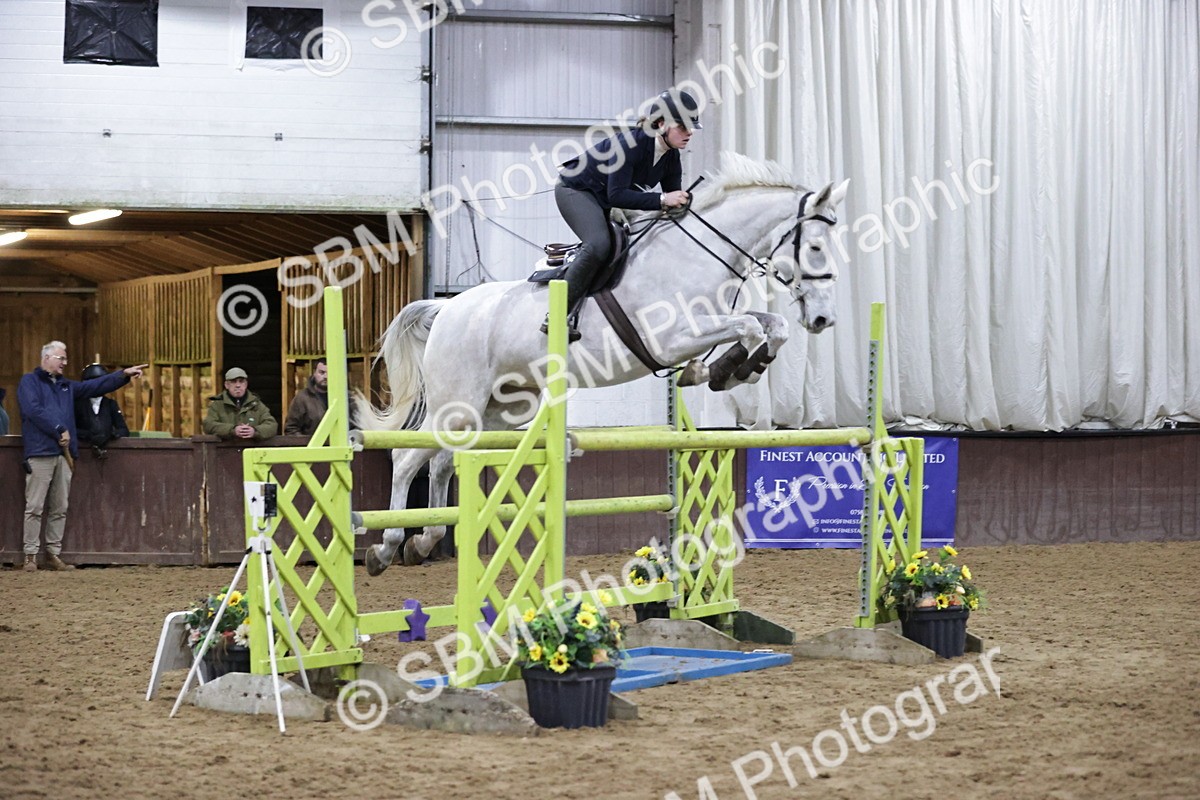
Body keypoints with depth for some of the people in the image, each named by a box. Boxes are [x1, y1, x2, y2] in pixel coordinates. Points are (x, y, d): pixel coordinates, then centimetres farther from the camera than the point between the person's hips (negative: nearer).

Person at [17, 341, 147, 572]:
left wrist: (124, 374, 10)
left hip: (63, 453, 7)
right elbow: (33, 410, -13)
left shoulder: (66, 386, 23)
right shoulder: (29, 382, 2)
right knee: (35, 508, -7)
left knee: (59, 509, 7)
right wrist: (59, 430, -14)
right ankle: (30, 556, -4)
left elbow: (97, 386, 20)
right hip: (40, 453, -7)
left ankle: (53, 554, 11)